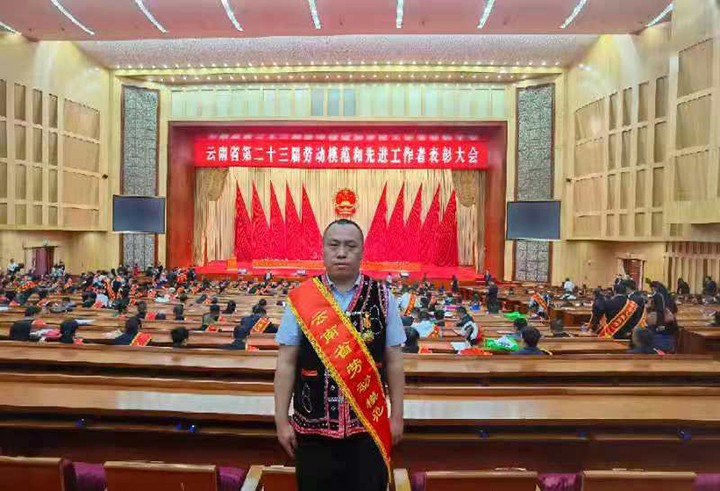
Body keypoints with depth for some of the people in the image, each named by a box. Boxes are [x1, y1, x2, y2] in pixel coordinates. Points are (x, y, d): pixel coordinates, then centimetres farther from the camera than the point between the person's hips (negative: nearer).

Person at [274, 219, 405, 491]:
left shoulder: (382, 297, -4)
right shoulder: (300, 299, -6)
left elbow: (394, 361, 1)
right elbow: (286, 363, -2)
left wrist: (396, 416, 3)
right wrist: (282, 420, -2)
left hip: (369, 426, 0)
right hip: (313, 427, 0)